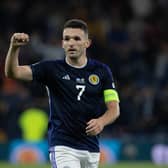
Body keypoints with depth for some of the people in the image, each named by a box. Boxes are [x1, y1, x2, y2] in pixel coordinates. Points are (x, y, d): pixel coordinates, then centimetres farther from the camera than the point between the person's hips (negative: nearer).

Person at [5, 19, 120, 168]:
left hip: (91, 149, 4)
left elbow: (114, 109, 3)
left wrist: (101, 121, -20)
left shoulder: (101, 70, 4)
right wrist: (14, 48, -32)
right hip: (62, 147, -4)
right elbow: (13, 73, -12)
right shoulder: (52, 69, -1)